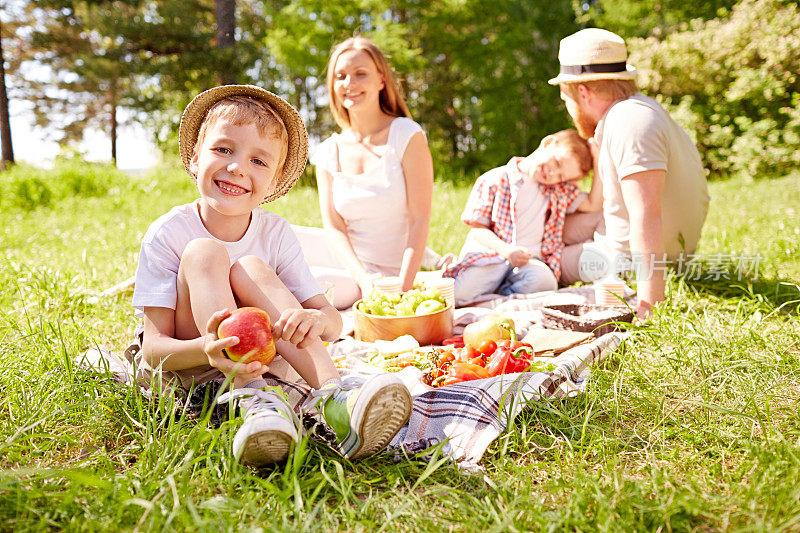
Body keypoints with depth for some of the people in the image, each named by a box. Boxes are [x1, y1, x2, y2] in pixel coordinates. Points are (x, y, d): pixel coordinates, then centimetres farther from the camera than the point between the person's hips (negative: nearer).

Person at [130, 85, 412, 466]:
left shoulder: (276, 234, -6)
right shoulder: (167, 234, -13)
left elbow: (333, 320, -10)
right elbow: (153, 347, -19)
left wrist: (316, 320, -38)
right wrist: (207, 349, -43)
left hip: (262, 362, 2)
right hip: (185, 366, -2)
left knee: (251, 269, -24)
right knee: (203, 253, -24)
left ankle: (331, 398, -42)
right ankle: (255, 402, -43)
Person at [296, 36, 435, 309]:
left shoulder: (407, 136, -9)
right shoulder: (328, 152, 4)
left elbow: (420, 219, -12)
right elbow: (333, 228, -2)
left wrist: (403, 288, -22)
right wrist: (364, 279, -20)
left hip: (386, 272, -4)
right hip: (347, 260, 4)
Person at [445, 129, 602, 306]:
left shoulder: (559, 190, 20)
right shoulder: (495, 180, 4)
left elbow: (593, 205, 12)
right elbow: (478, 228, 0)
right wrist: (506, 250, -17)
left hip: (531, 259, 4)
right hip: (491, 253, -4)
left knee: (545, 281, -34)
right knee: (458, 295, -31)